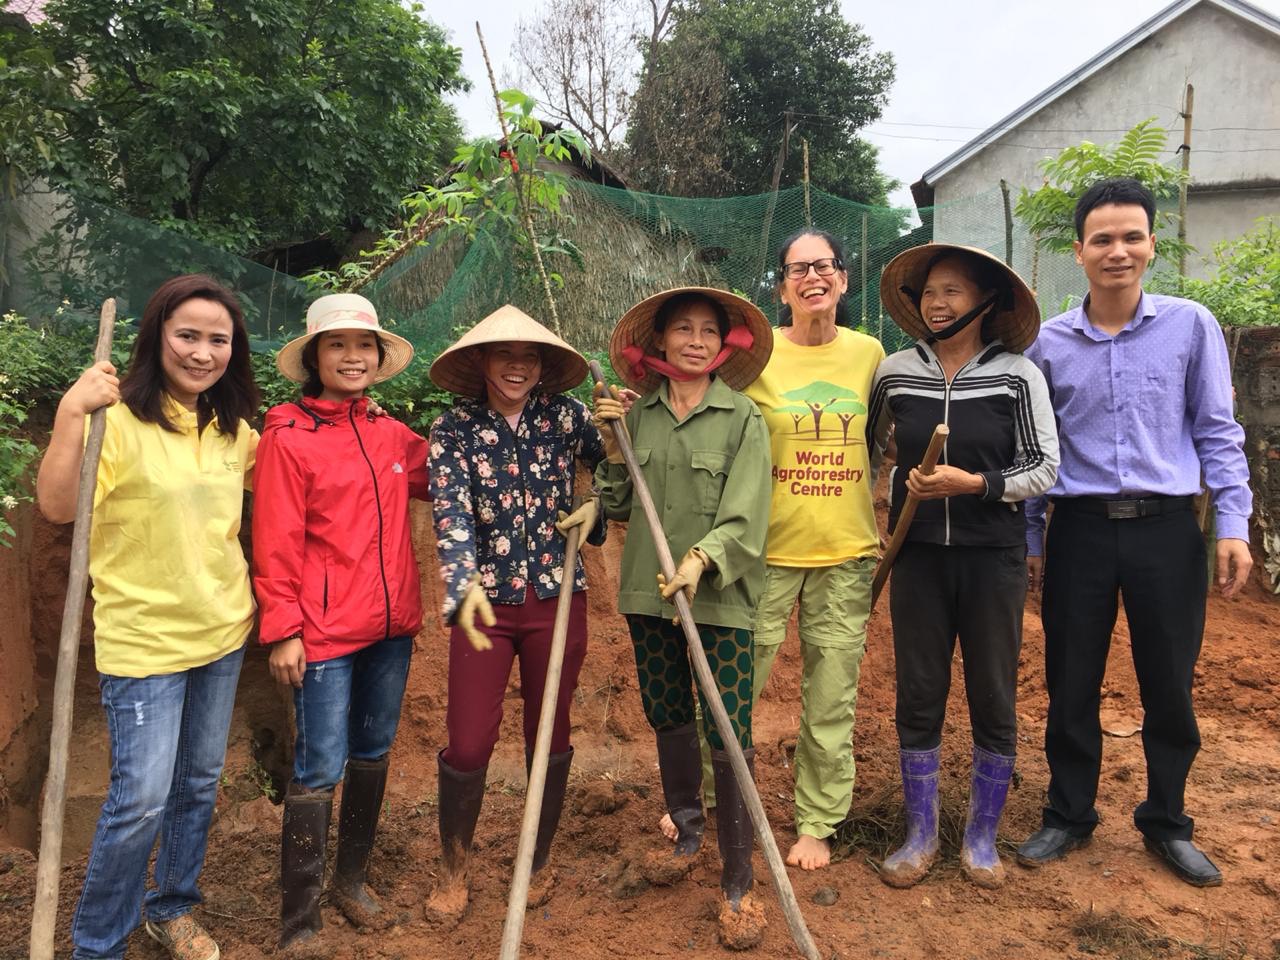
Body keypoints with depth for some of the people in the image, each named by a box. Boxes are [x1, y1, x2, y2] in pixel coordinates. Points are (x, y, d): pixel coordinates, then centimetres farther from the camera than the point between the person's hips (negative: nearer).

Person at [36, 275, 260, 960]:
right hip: (143, 642, -6)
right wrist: (70, 415, -37)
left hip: (222, 634, 6)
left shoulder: (232, 429, 4)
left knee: (198, 785, 18)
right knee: (141, 801, -1)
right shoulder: (118, 419, -15)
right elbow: (56, 508, -26)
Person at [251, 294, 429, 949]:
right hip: (325, 632, -6)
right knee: (320, 769, 0)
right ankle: (298, 920, 15)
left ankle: (350, 881, 35)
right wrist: (283, 630, -12)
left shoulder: (392, 435, 7)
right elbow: (276, 543, -10)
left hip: (390, 625, 6)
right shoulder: (288, 437, -8)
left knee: (372, 755, 16)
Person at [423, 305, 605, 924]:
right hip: (484, 599, -1)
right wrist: (465, 586, -34)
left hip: (557, 597, 1)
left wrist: (595, 506, -8)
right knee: (468, 743, 1)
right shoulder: (454, 429, -5)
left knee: (550, 736, 12)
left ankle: (539, 860, 35)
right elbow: (450, 515, -18)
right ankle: (454, 868, 27)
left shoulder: (565, 417, 0)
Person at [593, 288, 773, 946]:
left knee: (729, 741, -5)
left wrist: (703, 558, -29)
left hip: (721, 598, -4)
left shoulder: (742, 418, -5)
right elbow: (618, 507, 9)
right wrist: (612, 446, -4)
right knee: (668, 721, 18)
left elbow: (745, 517, -13)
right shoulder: (638, 414, 5)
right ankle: (685, 835, 41)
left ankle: (738, 885, 11)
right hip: (649, 594, 4)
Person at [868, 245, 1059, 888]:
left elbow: (1044, 467, -4)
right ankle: (921, 834, 24)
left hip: (993, 557, -1)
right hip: (918, 553, 2)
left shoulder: (1017, 375, -4)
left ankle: (981, 835, 27)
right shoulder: (895, 372, 3)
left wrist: (974, 484, -17)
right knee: (918, 696, 7)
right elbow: (871, 445, 18)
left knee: (993, 699, 8)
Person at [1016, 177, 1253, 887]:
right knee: (1072, 687, 9)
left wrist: (1233, 525, -4)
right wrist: (1030, 540, 6)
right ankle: (1068, 816, 28)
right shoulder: (1049, 343, 3)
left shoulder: (1191, 325, 1)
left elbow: (1216, 432, 3)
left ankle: (1165, 822, 32)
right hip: (1080, 529, 1)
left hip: (1166, 529, 0)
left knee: (1170, 688, 11)